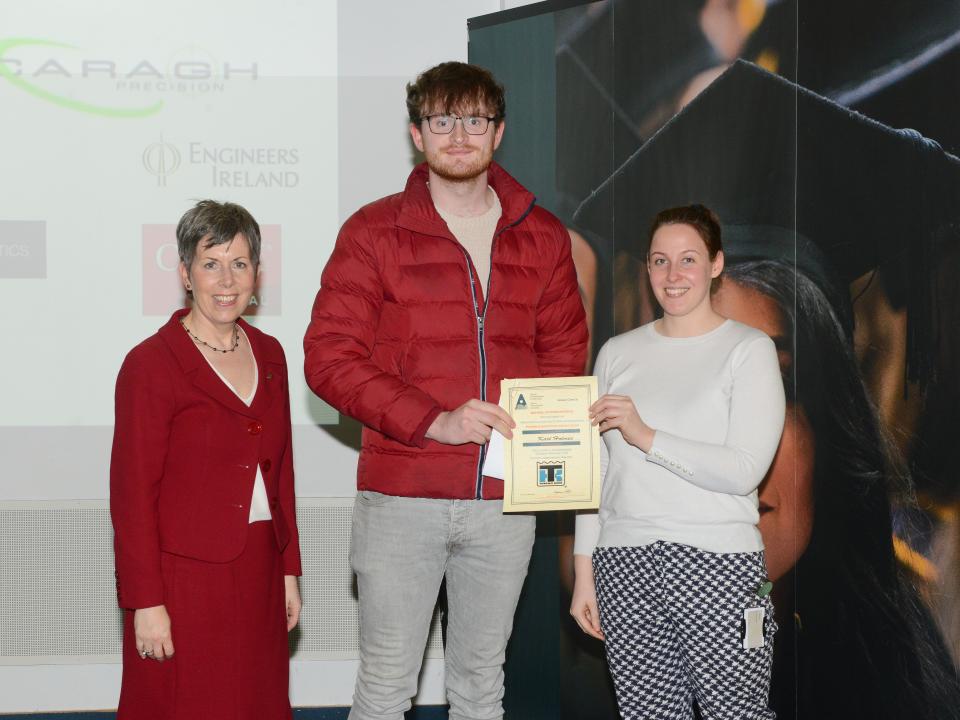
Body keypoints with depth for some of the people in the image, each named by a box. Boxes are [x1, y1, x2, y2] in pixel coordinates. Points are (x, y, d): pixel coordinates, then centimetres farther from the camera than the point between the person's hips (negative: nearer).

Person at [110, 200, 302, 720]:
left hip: (257, 578, 6)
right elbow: (131, 494, -11)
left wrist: (289, 569, 12)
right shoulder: (150, 365, -10)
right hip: (185, 576, -6)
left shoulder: (268, 355, 9)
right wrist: (146, 603, -14)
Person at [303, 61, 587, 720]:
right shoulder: (374, 232, -1)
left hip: (505, 498, 3)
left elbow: (565, 354, 15)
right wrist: (433, 421, -18)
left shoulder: (543, 238, 9)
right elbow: (329, 358, -7)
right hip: (401, 496, -3)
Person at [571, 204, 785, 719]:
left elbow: (745, 471, -11)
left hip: (718, 562, -3)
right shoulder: (618, 352, 12)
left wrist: (645, 437, -17)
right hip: (624, 565, 4)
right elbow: (594, 471, 14)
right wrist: (583, 570, 9)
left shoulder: (749, 349, 0)